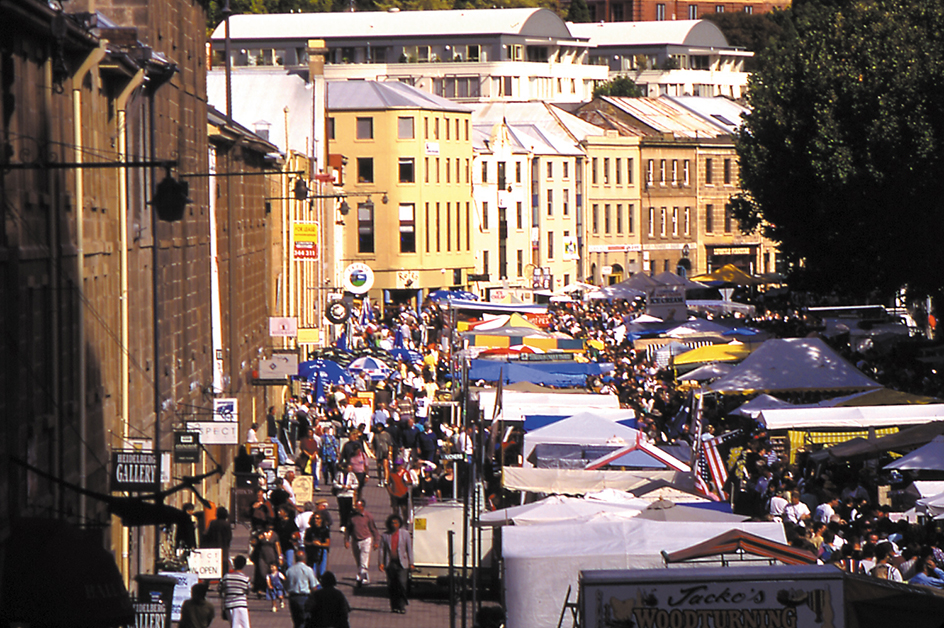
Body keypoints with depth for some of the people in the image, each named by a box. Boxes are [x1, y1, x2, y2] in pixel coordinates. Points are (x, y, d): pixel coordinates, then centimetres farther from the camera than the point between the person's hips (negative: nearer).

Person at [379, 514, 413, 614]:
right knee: (391, 586, 3)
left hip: (402, 563, -2)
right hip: (390, 563, 2)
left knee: (402, 584, -13)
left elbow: (409, 548, 7)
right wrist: (381, 563, 2)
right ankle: (394, 607, 13)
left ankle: (402, 606, -7)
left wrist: (411, 563, 4)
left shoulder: (405, 534, 6)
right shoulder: (385, 535, 7)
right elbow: (382, 549, 9)